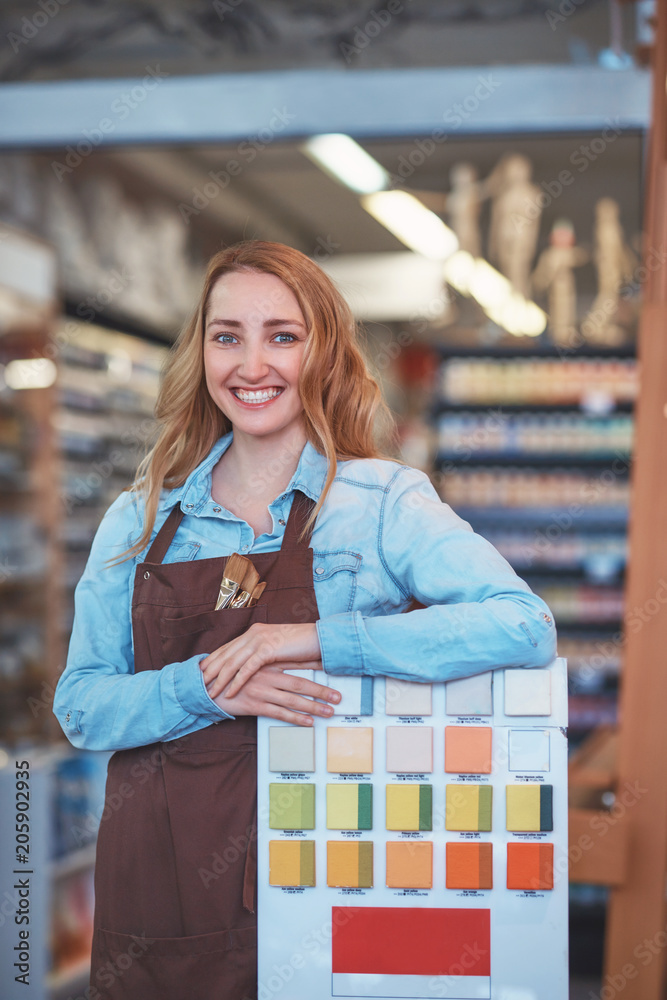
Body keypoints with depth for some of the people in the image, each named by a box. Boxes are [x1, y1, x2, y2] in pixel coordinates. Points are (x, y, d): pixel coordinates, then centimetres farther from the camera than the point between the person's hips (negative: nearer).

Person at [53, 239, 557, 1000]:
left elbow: (526, 626, -16)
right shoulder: (140, 518, 7)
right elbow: (79, 705, 4)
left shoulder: (384, 500, -3)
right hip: (156, 887, 3)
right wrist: (207, 687, -16)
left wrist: (323, 640, -23)